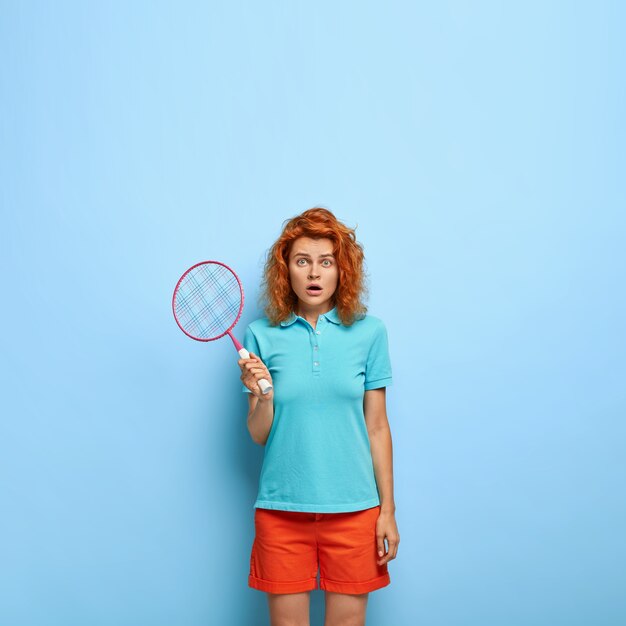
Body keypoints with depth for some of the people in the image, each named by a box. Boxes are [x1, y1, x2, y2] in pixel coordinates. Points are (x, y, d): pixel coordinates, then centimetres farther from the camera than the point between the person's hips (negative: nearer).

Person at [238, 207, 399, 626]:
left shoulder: (369, 331, -1)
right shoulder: (262, 334, -1)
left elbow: (377, 427, 3)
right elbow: (259, 437, 2)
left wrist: (388, 509, 4)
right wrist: (262, 397, -18)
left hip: (353, 508, 0)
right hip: (281, 509, 0)